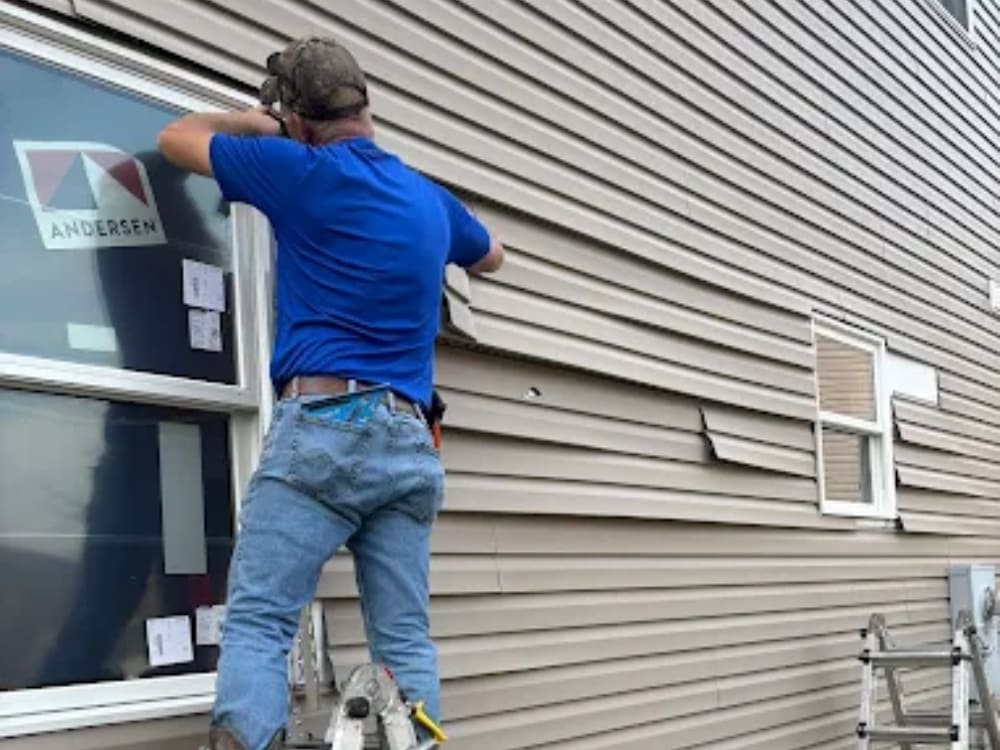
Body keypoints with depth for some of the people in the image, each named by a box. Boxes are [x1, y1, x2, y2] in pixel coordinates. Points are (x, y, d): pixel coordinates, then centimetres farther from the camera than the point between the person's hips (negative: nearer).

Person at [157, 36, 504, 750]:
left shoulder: (302, 171, 1)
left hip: (322, 426, -5)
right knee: (406, 641, 4)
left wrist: (254, 123, 34)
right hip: (410, 444, 5)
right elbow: (491, 256, 42)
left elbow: (178, 138, 15)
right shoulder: (432, 200, 18)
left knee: (257, 626, -9)